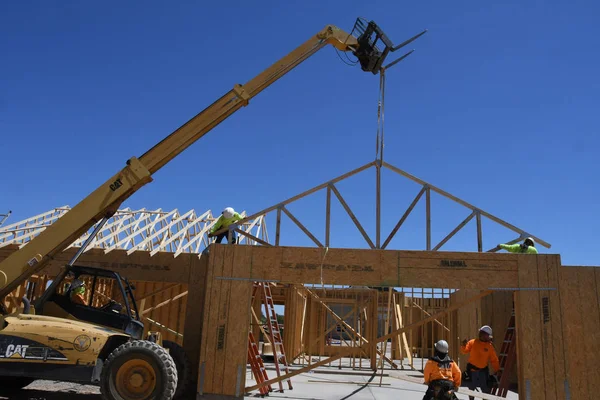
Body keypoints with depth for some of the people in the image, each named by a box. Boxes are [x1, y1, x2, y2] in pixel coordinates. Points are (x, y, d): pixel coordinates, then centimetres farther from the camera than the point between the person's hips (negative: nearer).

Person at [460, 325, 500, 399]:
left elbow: (494, 360, 1)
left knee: (486, 390, 6)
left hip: (483, 371, 0)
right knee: (471, 388, 14)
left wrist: (496, 370, -4)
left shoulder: (490, 346, -3)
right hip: (472, 370, 0)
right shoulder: (472, 342, -4)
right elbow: (465, 351, -9)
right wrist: (464, 346, -29)